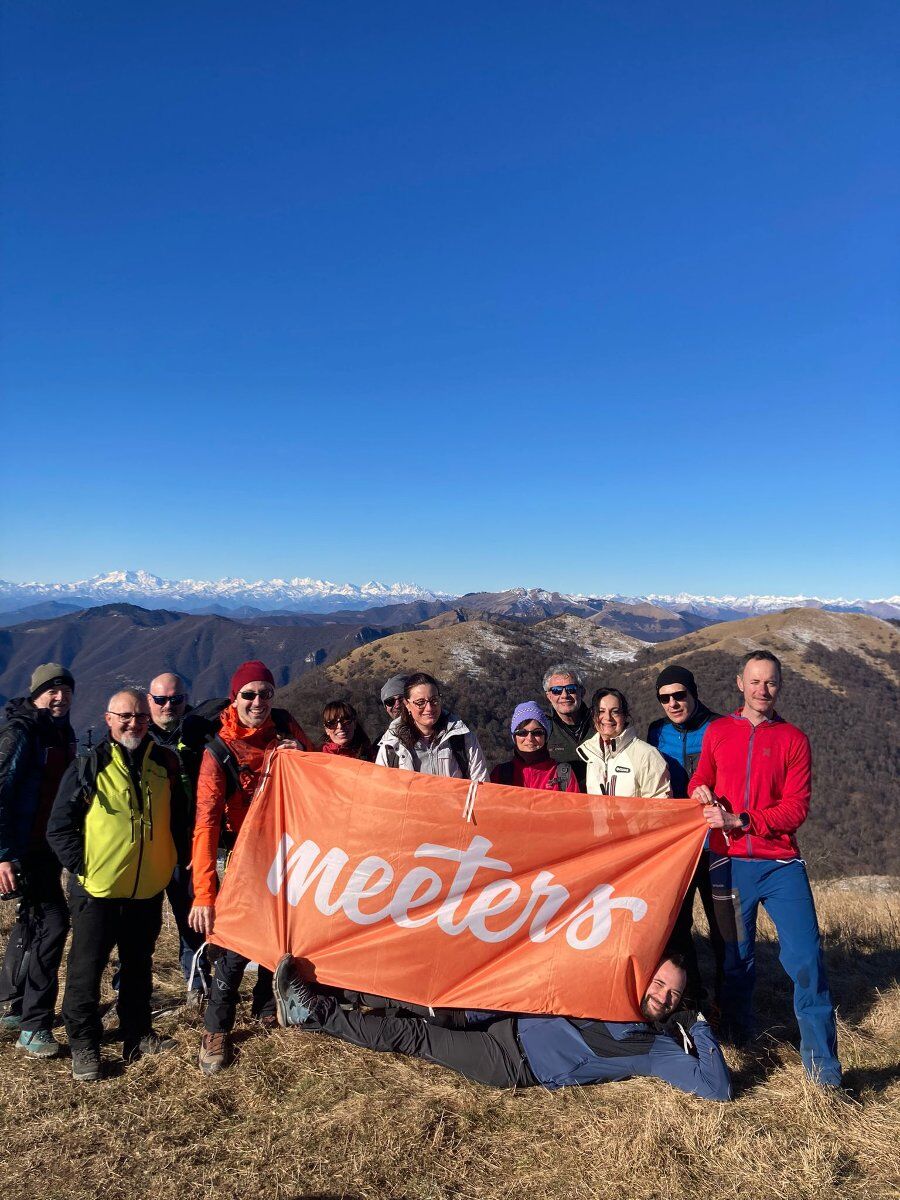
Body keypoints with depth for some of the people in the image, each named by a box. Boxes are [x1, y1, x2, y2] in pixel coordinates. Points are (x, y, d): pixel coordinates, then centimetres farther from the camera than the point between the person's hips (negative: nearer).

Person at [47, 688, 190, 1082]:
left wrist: (174, 860, 7)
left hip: (148, 888, 4)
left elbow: (178, 819, 12)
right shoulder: (89, 766, -11)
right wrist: (81, 867, -11)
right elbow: (59, 826, -7)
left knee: (139, 965, 17)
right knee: (86, 969, 5)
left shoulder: (164, 763, 1)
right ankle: (84, 1048, 22)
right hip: (98, 889, -4)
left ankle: (137, 1035, 33)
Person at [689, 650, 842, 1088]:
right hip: (729, 862, 1)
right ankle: (737, 1038, 32)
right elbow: (700, 778, 16)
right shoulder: (717, 731, 7)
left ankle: (822, 1064, 9)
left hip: (781, 864, -1)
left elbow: (796, 808, -5)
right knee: (736, 955, 11)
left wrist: (739, 820, -17)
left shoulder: (793, 739, 2)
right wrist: (700, 791, -8)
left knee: (806, 957, -5)